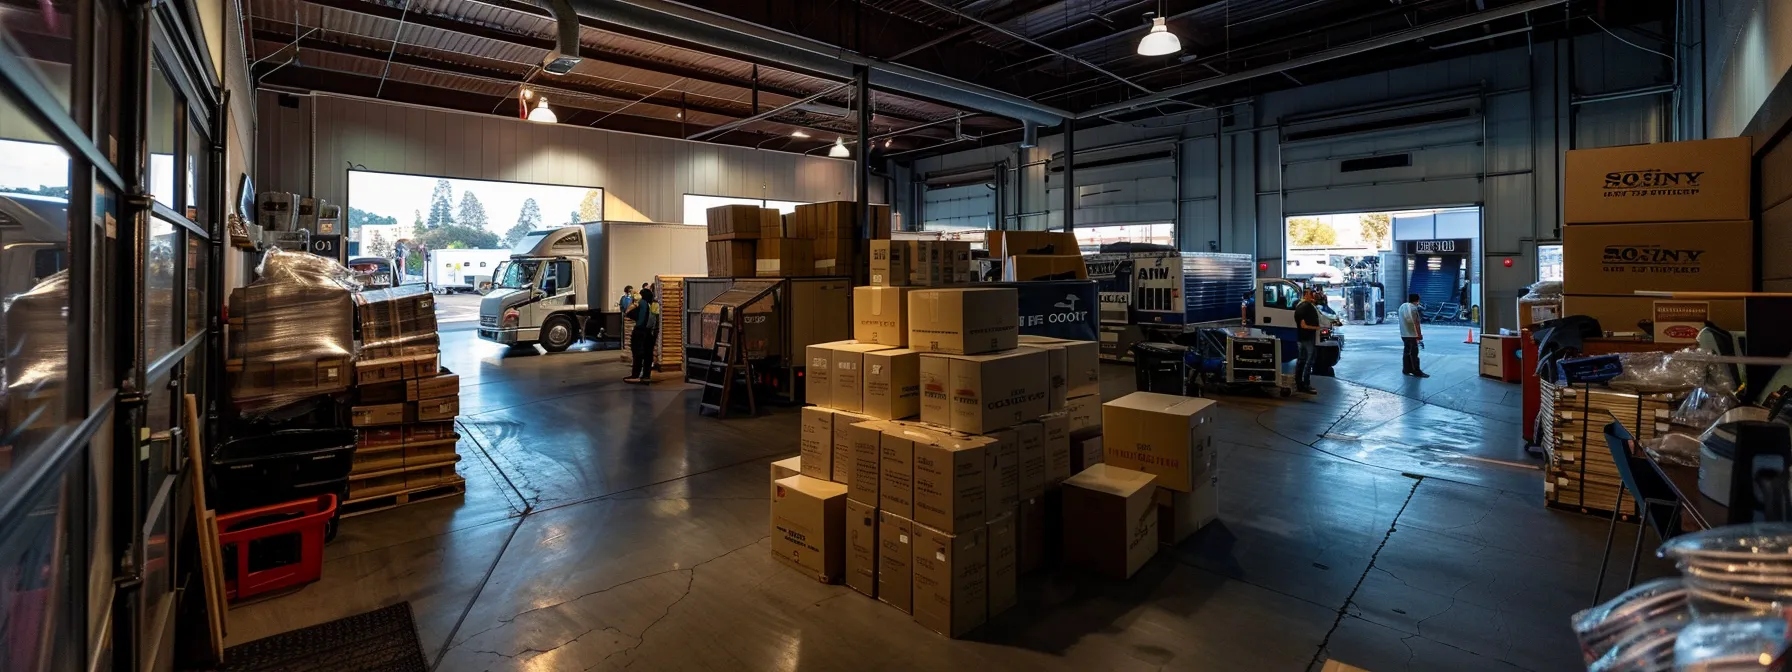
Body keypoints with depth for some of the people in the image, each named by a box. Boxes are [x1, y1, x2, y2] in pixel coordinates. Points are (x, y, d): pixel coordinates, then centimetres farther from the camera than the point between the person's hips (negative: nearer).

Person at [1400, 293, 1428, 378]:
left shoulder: (1402, 306, 10)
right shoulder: (1413, 308, -15)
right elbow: (1416, 323, -16)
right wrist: (1419, 334, -11)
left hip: (1404, 334, 8)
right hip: (1412, 334, -8)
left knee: (1407, 352, 13)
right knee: (1414, 353, -3)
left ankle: (1406, 369, 18)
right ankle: (1416, 372, 1)